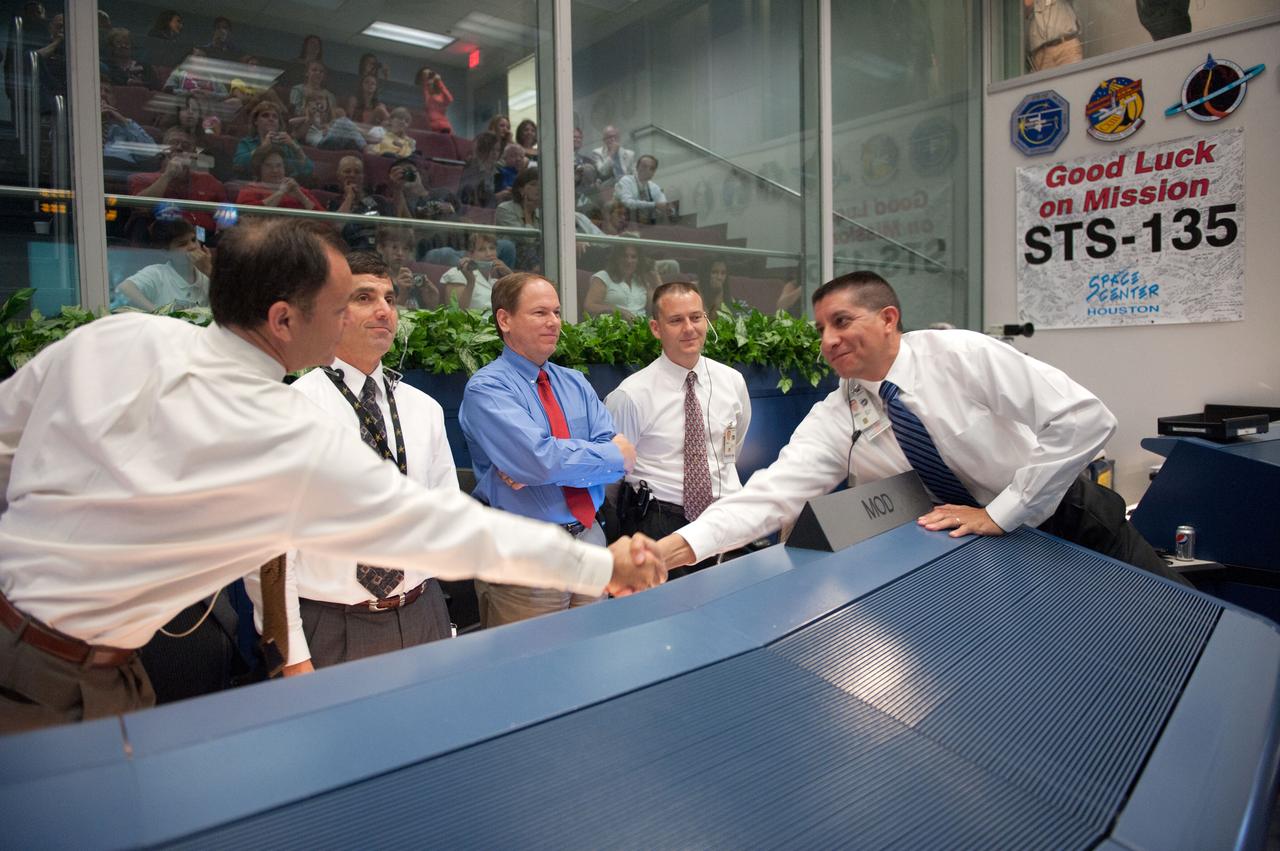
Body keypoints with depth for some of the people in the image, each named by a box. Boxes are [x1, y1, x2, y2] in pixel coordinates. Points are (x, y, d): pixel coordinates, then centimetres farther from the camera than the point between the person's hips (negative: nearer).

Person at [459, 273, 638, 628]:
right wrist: (616, 456, -11)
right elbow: (542, 459, -24)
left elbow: (618, 449, -2)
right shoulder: (486, 388, -10)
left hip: (589, 539, 6)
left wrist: (545, 469, -17)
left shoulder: (575, 383, 10)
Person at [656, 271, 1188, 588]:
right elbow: (773, 493, -23)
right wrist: (677, 547, -37)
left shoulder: (960, 354, -18)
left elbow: (1085, 418, -23)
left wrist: (1002, 512, -24)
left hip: (1070, 520, -1)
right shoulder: (834, 420, -11)